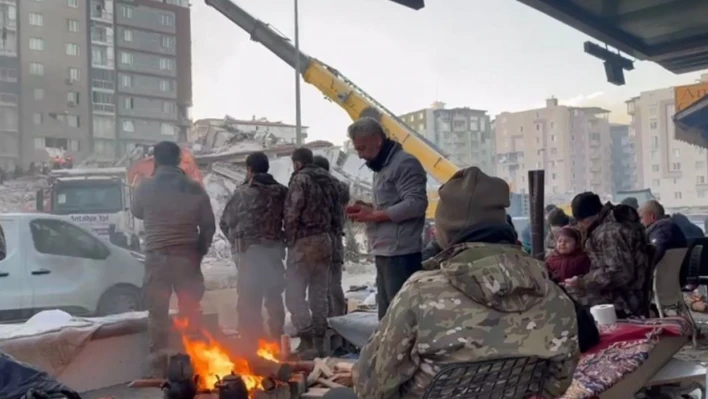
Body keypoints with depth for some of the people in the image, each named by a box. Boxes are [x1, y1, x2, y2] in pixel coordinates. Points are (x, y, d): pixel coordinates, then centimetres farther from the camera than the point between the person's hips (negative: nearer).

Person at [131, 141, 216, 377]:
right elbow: (208, 225, 4)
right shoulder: (195, 189, 1)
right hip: (187, 257, 2)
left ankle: (159, 370, 6)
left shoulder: (146, 187, -3)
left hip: (157, 257, -2)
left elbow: (136, 212, 16)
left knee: (158, 314, 4)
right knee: (191, 312, 11)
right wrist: (200, 251, 15)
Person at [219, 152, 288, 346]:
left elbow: (225, 222, -1)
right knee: (274, 297, 16)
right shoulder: (282, 191, 3)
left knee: (249, 300, 0)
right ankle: (276, 341, 22)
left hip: (250, 251, -4)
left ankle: (252, 343, -1)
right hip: (275, 249, 4)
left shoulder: (242, 192, -7)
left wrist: (237, 241, 15)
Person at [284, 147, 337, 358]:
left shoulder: (300, 179, -10)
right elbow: (333, 211, 12)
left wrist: (289, 239, -4)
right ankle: (319, 341, 14)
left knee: (294, 294, -4)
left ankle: (308, 342, -11)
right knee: (320, 295, 11)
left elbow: (292, 214, -15)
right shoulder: (327, 179, 13)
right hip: (325, 240, 8)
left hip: (304, 242, -7)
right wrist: (326, 232, 13)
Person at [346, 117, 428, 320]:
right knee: (387, 313, 14)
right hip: (385, 253, 10)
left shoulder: (404, 163, -10)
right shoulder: (382, 167, 20)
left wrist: (374, 215, -16)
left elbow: (416, 204, -20)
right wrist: (368, 210, 8)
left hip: (400, 253, -10)